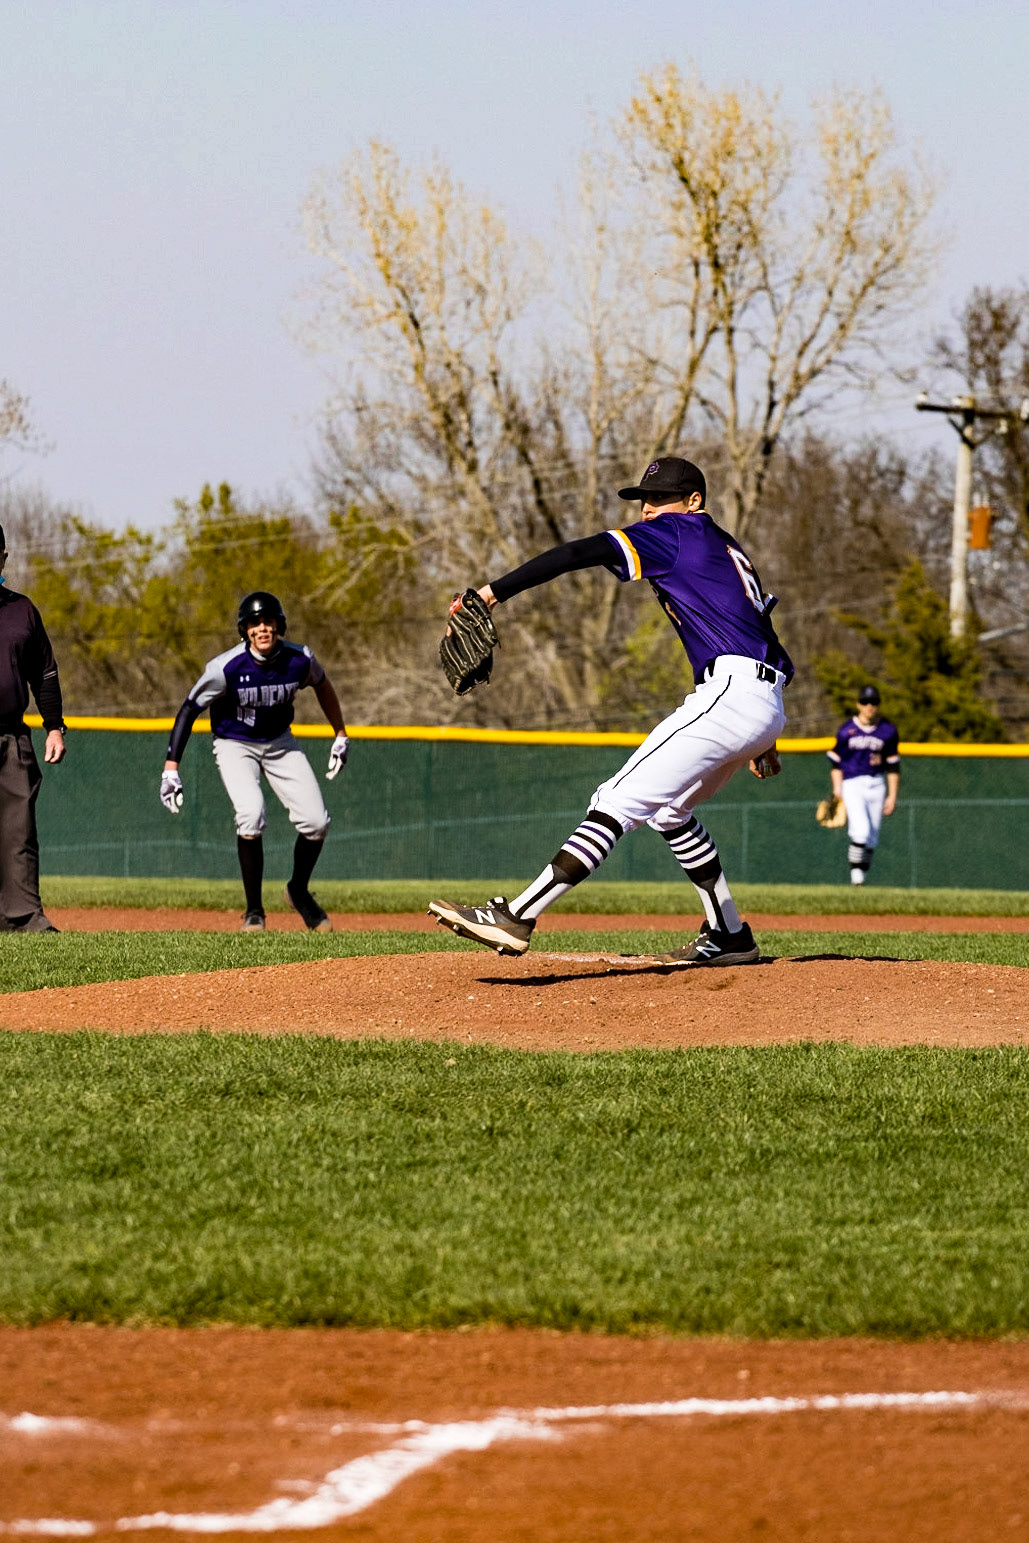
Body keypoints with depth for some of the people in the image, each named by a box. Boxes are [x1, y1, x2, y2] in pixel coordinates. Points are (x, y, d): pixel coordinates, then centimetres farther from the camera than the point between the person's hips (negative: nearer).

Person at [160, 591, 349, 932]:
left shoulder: (300, 660, -18)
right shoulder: (225, 668, -28)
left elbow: (322, 686, 6)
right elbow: (189, 710, -19)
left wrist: (341, 736, 11)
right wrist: (171, 769, -25)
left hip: (280, 743, 4)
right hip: (235, 745, -4)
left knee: (316, 822, -6)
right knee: (251, 814, -27)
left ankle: (299, 891, 24)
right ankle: (254, 910, -12)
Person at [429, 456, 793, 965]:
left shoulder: (676, 532, 0)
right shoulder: (727, 550, 28)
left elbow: (579, 554, -12)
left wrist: (493, 593, -16)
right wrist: (762, 742, 32)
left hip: (729, 692, -10)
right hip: (765, 707, 10)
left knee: (619, 802, -17)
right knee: (668, 809, 27)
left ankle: (516, 917, -27)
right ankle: (729, 936, 29)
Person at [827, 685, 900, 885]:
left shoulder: (888, 731, 4)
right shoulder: (846, 731, 0)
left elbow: (893, 766, 8)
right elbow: (836, 761, 6)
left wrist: (892, 796, 4)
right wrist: (837, 788, -4)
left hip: (877, 785, 3)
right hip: (852, 785, -3)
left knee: (871, 837, 4)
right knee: (861, 829, -20)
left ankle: (862, 878, 14)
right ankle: (855, 874, -13)